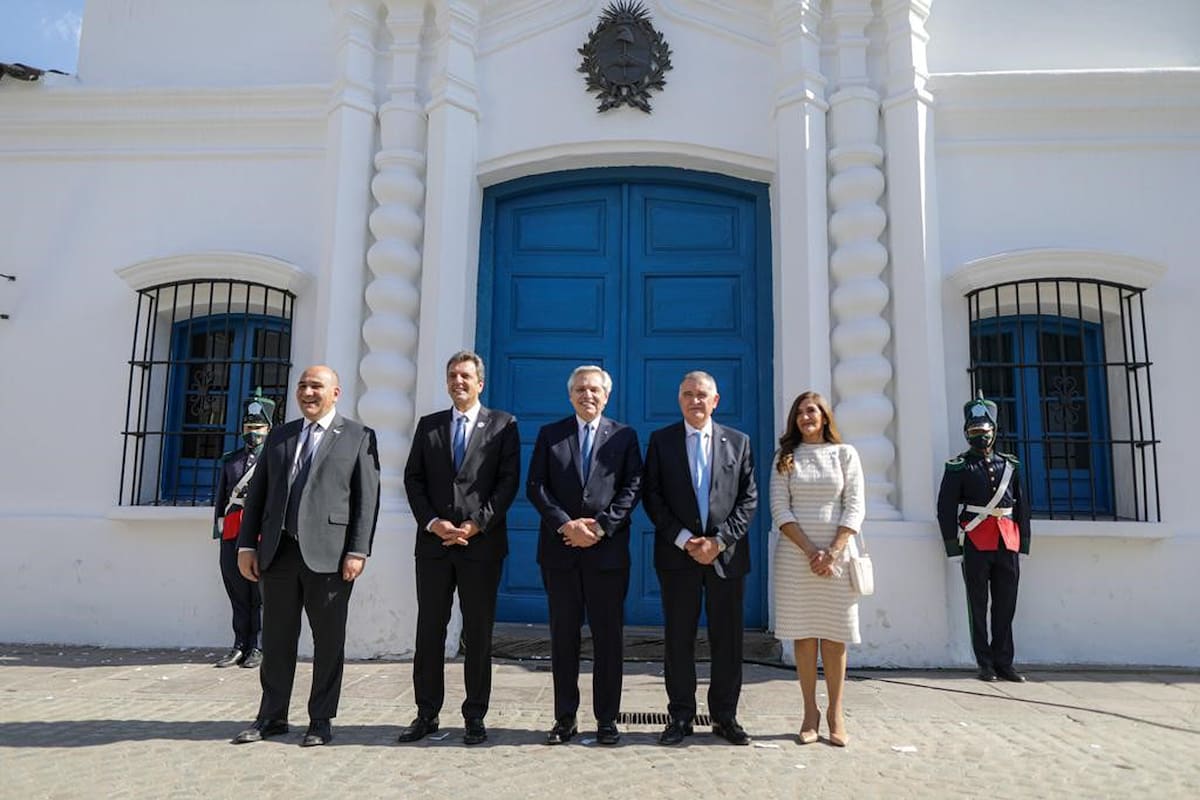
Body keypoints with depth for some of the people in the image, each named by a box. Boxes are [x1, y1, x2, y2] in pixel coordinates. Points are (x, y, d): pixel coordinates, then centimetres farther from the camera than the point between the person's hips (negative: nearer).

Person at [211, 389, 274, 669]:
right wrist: (217, 527, 13)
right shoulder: (229, 460, 18)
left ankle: (258, 648, 6)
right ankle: (240, 647, 15)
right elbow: (220, 497, 20)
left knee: (260, 593, -1)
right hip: (232, 533, 4)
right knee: (237, 591, 7)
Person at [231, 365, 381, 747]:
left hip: (328, 554, -4)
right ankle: (272, 716, 25)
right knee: (276, 639, 12)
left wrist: (358, 551, -12)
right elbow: (257, 493, 14)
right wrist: (247, 544, 6)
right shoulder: (279, 436, 16)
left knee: (328, 641, 5)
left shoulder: (358, 436, 2)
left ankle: (321, 720, 18)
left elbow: (367, 498, -4)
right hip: (278, 552, 4)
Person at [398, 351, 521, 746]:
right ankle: (427, 714, 18)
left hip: (482, 543, -3)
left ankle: (475, 717, 14)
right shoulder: (428, 425, 13)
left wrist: (476, 524, -12)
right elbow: (413, 479, 8)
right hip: (433, 542, 3)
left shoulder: (503, 425, 4)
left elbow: (508, 481, -3)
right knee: (429, 630, 7)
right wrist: (431, 522, -7)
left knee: (478, 633, 4)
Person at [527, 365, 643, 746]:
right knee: (563, 636, 8)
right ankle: (565, 718, 18)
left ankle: (607, 719, 16)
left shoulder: (625, 436, 7)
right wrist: (566, 525, -11)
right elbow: (535, 486, 1)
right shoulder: (549, 434, 9)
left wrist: (600, 528, -11)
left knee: (609, 637, 4)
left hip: (608, 549, -1)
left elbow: (632, 488, 0)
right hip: (560, 550, 1)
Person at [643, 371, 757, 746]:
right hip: (677, 554, 0)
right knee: (678, 639, 6)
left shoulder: (738, 442, 8)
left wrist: (720, 541, -9)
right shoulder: (661, 440, 6)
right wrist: (684, 540, -10)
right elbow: (652, 496, 0)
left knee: (727, 640, 7)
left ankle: (725, 716, 19)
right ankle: (680, 716, 17)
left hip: (727, 554, 1)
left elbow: (749, 499, 3)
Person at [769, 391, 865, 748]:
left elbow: (855, 508, 0)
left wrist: (832, 553, -11)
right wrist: (810, 550, -11)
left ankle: (835, 712, 12)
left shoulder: (845, 454, 6)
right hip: (795, 553, 0)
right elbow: (780, 510, 0)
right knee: (803, 634, 2)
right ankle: (810, 711, 11)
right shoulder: (786, 458, 7)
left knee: (834, 635, 2)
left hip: (836, 553, 0)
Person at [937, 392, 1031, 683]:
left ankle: (1004, 662, 17)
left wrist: (1023, 545, 10)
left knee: (1006, 607, 7)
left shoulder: (1010, 465, 14)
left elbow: (1022, 507, 16)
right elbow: (946, 509, -2)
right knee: (979, 606, 3)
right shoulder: (958, 467, 2)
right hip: (976, 545, -4)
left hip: (1007, 544, 4)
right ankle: (986, 664, 10)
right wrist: (953, 548, -8)